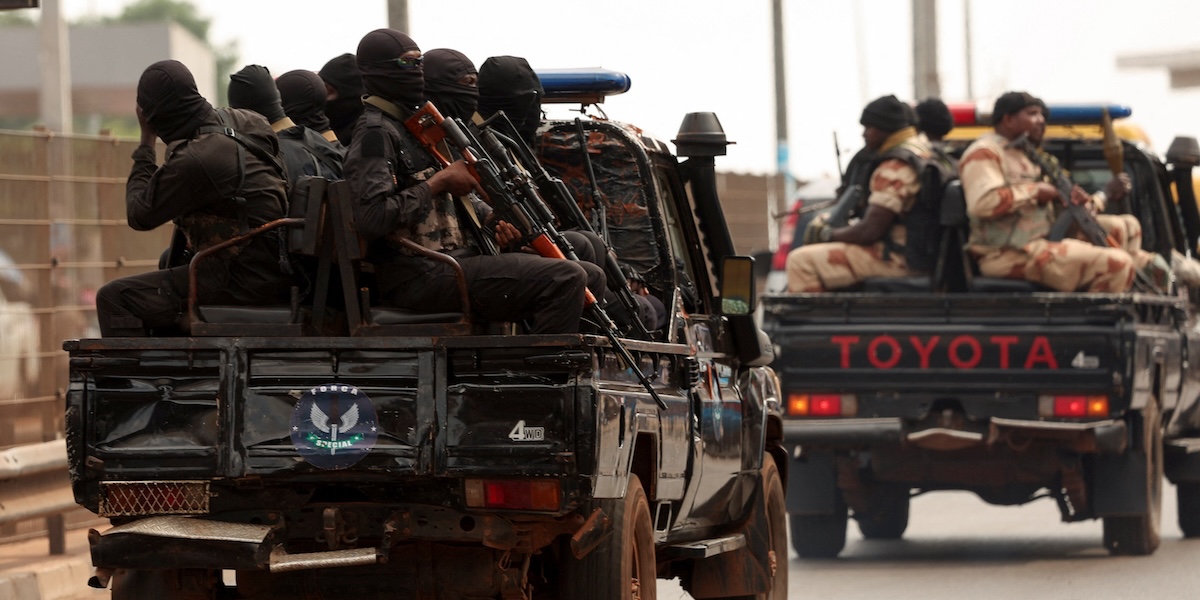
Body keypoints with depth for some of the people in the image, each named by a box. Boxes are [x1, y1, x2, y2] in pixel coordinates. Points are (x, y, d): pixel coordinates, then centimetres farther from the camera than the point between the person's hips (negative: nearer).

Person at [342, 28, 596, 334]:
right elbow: (372, 217, -24)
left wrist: (493, 223, 8)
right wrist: (439, 182, -14)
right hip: (420, 276, -10)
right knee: (565, 279, -22)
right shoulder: (375, 133, -10)